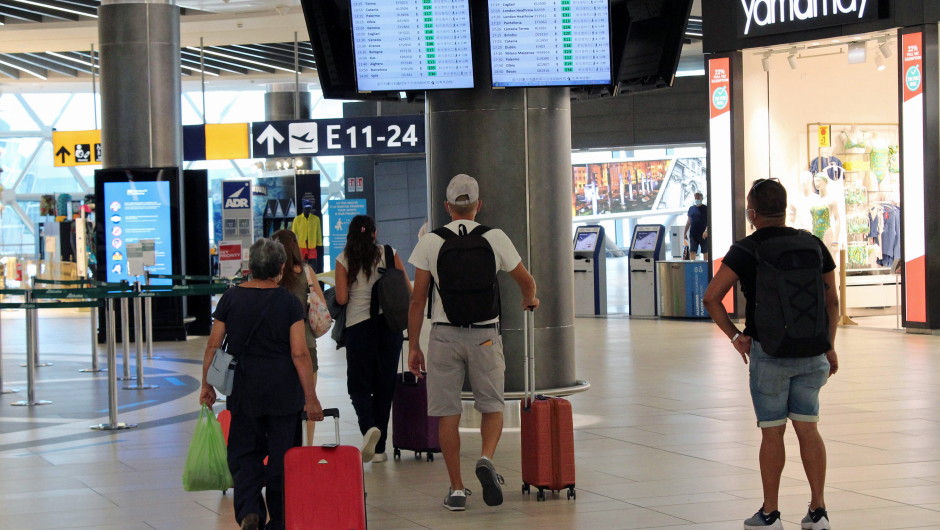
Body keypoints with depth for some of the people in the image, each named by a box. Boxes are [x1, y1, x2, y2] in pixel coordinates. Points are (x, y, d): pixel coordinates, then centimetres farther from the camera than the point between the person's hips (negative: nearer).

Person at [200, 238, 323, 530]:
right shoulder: (289, 302, -6)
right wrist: (311, 398, -6)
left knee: (244, 452, 11)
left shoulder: (231, 298, 0)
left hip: (244, 390, 1)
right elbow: (299, 353, -10)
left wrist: (207, 385, 11)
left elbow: (213, 345, 0)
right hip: (284, 391, -1)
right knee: (282, 455, 9)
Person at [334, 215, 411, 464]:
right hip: (389, 324, 2)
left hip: (358, 324, -2)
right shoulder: (388, 254, 2)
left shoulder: (344, 259, -2)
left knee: (359, 384, 5)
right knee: (385, 384, 10)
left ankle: (369, 427, -24)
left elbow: (341, 299, -8)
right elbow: (408, 291, 1)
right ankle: (379, 448, 11)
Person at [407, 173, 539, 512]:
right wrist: (529, 301, 34)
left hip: (445, 334, 0)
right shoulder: (495, 238, 0)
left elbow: (417, 299, -1)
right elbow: (526, 281, 11)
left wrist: (413, 346, 6)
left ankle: (456, 490, 7)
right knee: (492, 406, 13)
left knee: (447, 414, 6)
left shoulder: (430, 242, -1)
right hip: (485, 334, 0)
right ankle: (486, 458, -14)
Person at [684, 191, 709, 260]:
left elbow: (709, 222, -7)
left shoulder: (705, 209, -2)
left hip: (703, 235, -3)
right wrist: (685, 232, 13)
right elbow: (689, 221, 16)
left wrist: (706, 231, -21)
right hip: (693, 235, 3)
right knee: (692, 252, -4)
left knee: (705, 252, 6)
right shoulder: (691, 208, 10)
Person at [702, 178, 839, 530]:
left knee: (772, 433, 3)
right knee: (808, 429, 8)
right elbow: (832, 300, 8)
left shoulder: (746, 250, -6)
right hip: (810, 351, 3)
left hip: (768, 352, -3)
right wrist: (830, 346, 16)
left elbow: (712, 298, -12)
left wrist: (735, 335, -2)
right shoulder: (812, 244, 5)